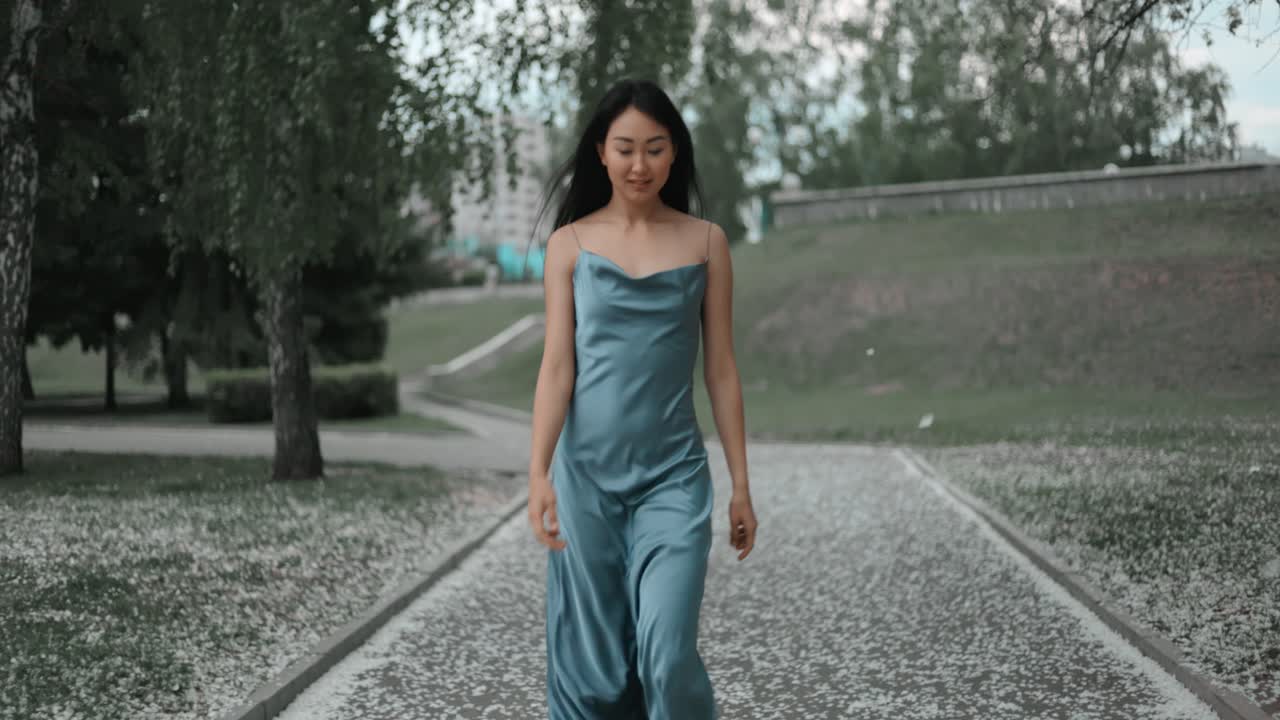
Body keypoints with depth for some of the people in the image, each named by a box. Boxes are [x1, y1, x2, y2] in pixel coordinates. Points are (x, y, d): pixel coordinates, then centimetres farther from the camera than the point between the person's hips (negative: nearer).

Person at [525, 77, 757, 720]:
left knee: (667, 652, -13)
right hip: (586, 474, 1)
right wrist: (538, 473, -16)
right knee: (591, 664, 6)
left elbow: (721, 369, 6)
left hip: (673, 477, -1)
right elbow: (557, 363, -3)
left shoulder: (704, 241, 4)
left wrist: (740, 485, 5)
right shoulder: (569, 244, 3)